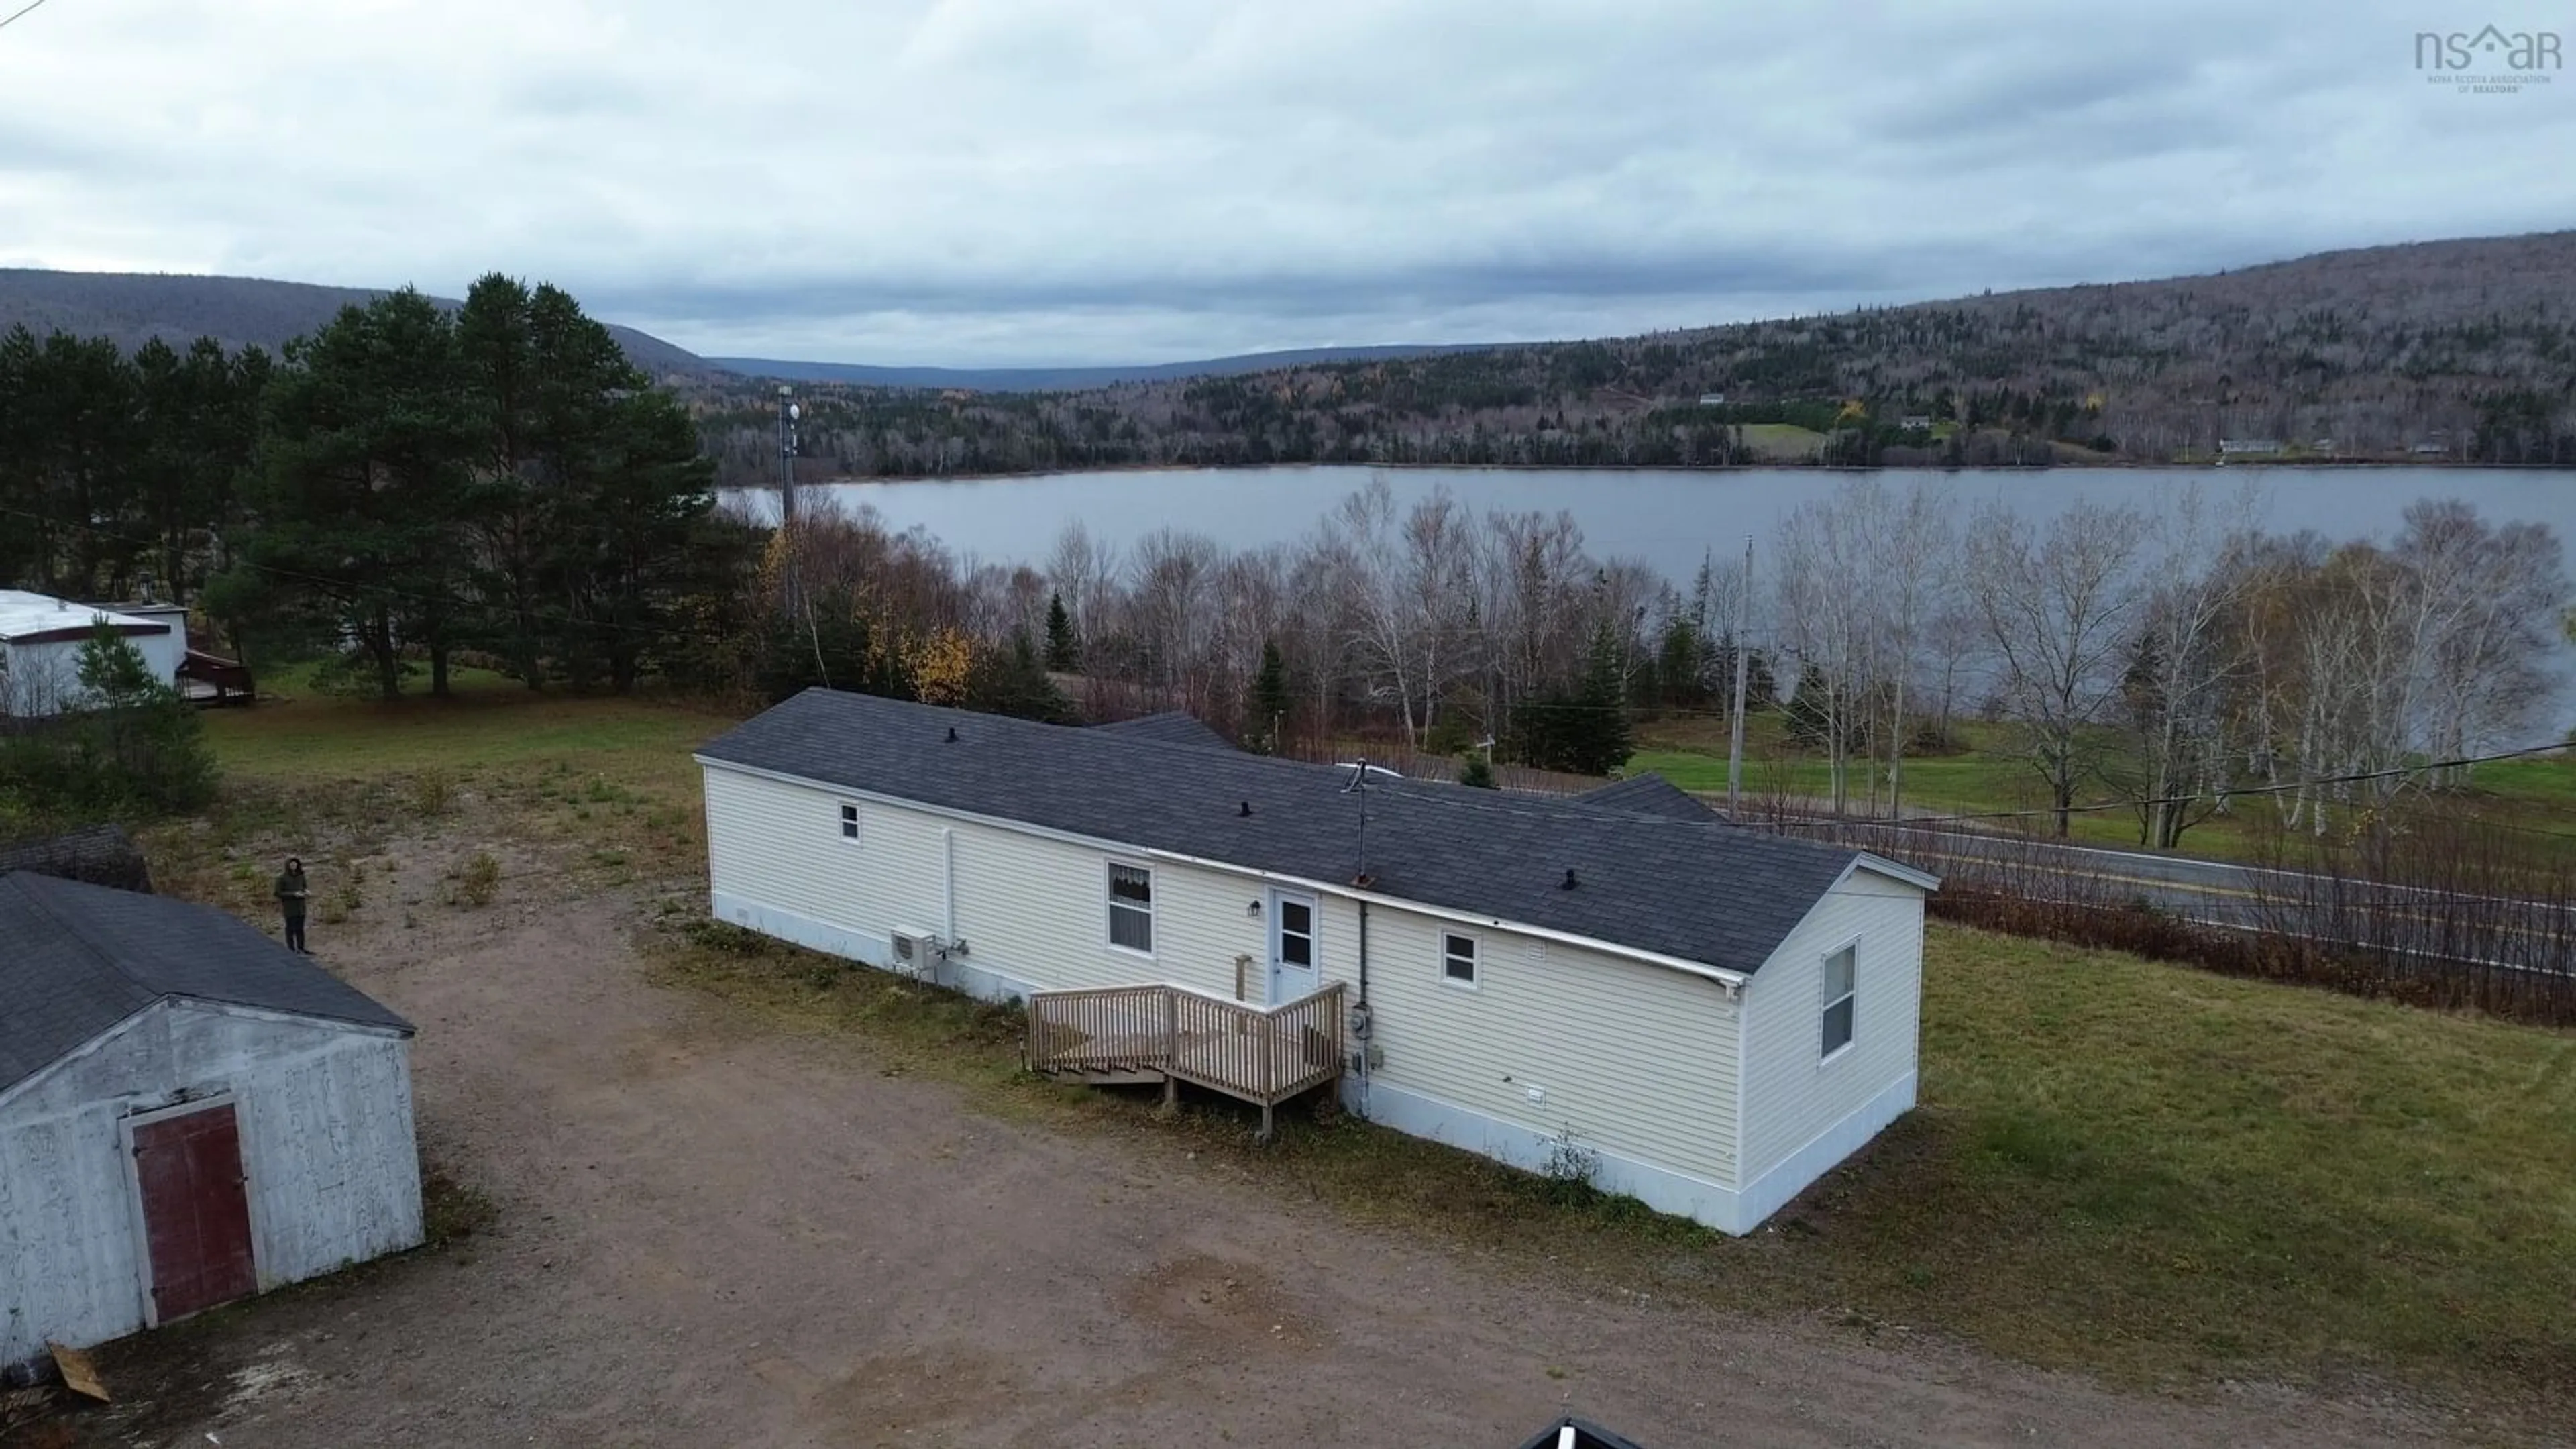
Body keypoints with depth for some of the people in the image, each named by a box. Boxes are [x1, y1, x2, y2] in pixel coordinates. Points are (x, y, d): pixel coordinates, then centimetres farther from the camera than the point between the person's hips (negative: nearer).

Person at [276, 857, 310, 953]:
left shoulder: (300, 876, 5)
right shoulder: (282, 878, -10)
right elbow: (279, 893, -11)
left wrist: (306, 891, -7)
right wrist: (294, 894, -20)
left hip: (300, 906, 4)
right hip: (289, 907, -4)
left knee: (300, 928, 8)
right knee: (291, 928, 1)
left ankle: (301, 948, 14)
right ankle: (291, 949, 7)